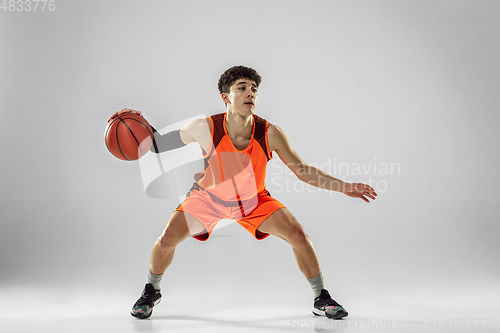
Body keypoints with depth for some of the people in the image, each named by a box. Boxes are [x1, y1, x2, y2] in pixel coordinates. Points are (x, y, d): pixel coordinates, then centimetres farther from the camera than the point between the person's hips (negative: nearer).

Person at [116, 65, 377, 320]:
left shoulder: (270, 134, -27)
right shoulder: (205, 128, -28)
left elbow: (302, 170, -14)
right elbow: (160, 144, -12)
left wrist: (344, 186, -19)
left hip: (254, 199, 1)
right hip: (208, 196, 0)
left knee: (299, 236, -13)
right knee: (166, 239, -15)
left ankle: (321, 298, 11)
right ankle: (151, 292, 18)